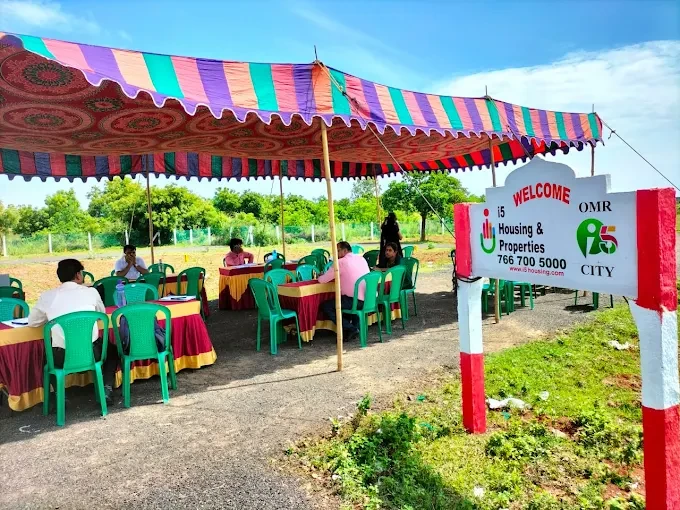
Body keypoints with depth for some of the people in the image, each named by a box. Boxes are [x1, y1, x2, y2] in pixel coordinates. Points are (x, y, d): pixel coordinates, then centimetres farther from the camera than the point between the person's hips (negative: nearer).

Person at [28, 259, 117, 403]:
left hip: (62, 357, 1)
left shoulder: (47, 296, 3)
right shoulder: (91, 292, 1)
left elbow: (32, 322, 16)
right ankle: (107, 389, 15)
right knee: (111, 348, 32)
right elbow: (102, 314, 19)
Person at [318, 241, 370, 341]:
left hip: (355, 301, -8)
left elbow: (322, 280, -3)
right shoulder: (362, 259, 14)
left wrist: (320, 276, 19)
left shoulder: (341, 262, -7)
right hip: (368, 299, 8)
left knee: (325, 306, 5)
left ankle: (351, 329, 1)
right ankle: (354, 326, 25)